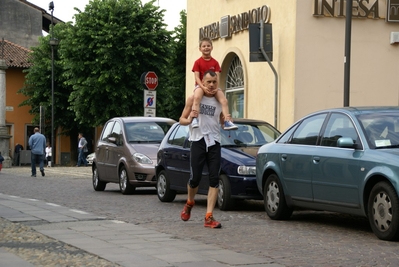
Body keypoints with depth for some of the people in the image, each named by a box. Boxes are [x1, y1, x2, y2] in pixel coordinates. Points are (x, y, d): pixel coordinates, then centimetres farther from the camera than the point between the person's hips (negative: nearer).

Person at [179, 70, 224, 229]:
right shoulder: (194, 99, 4)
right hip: (198, 141, -2)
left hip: (214, 142, 2)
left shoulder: (220, 101, 10)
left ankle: (209, 217, -7)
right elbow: (181, 120, 7)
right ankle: (189, 203, 29)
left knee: (214, 179, -7)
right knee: (195, 178, -3)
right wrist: (190, 119, -15)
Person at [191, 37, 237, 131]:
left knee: (224, 100, -18)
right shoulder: (198, 62, 1)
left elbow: (217, 77, 0)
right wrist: (203, 87, -23)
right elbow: (197, 77, -7)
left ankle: (227, 121, -16)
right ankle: (195, 119, -42)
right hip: (201, 85, -3)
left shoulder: (215, 62, 9)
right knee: (197, 97, -37)